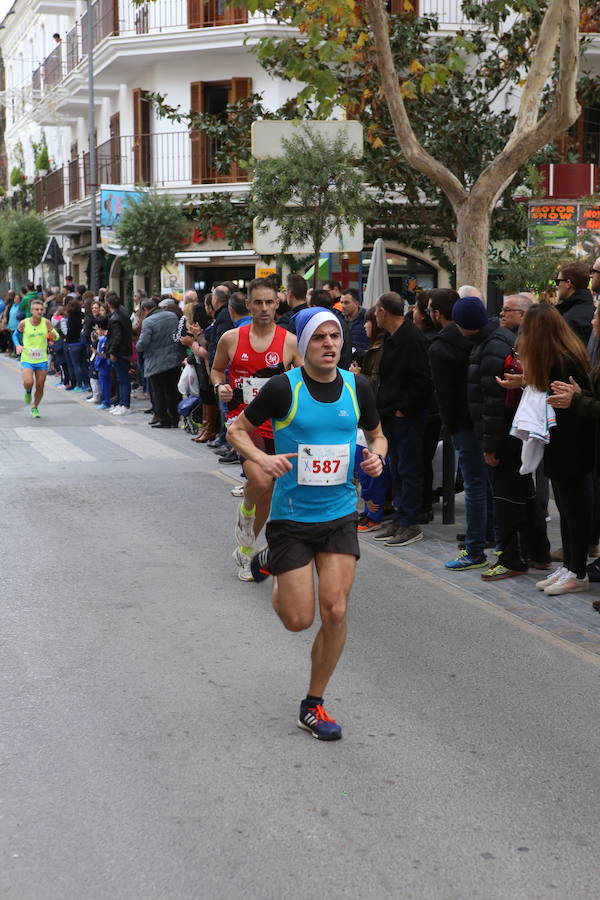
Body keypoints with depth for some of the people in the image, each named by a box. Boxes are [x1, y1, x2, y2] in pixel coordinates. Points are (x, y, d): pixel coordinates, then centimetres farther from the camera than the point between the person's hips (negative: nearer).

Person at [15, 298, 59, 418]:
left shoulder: (46, 322, -5)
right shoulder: (24, 323, -7)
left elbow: (56, 338, -2)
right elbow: (16, 334, 11)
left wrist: (50, 330, -22)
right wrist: (18, 345, -6)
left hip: (42, 360, 2)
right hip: (27, 360, -2)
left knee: (40, 387, 6)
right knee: (28, 383, -22)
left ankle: (35, 408, 30)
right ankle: (28, 392, 15)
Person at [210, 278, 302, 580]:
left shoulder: (289, 341, -1)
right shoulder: (231, 338, 0)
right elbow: (216, 368, 16)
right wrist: (219, 386, -5)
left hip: (275, 424, 2)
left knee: (266, 495, 11)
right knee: (261, 480, -27)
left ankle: (246, 551, 33)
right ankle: (245, 512, 8)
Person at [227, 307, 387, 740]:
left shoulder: (358, 387, 0)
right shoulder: (283, 387, -11)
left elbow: (376, 434, 16)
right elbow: (237, 429, 1)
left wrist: (377, 456, -7)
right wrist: (262, 458, -19)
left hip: (340, 514, 3)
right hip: (291, 514, -2)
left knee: (336, 611, -7)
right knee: (298, 619, -1)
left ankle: (314, 704, 13)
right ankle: (274, 563, 34)